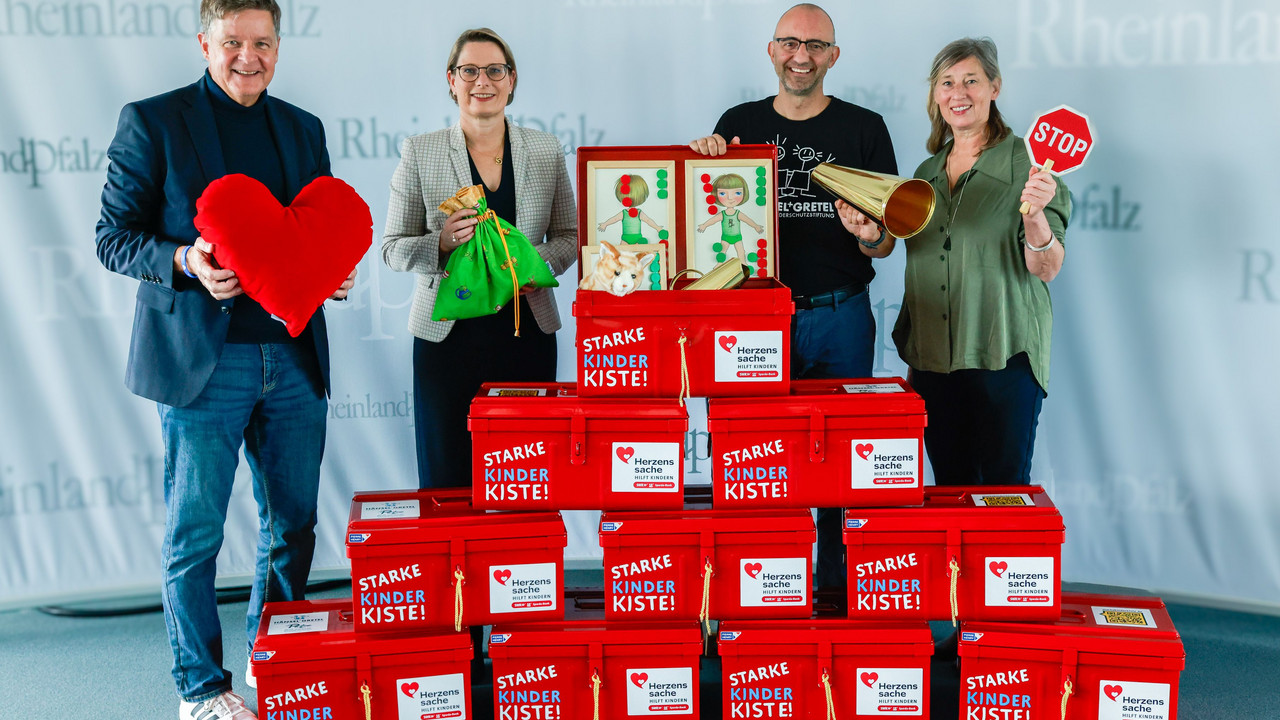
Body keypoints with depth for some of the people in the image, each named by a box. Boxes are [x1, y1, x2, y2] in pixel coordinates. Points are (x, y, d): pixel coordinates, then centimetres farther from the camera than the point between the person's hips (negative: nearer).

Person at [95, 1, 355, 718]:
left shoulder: (303, 129, 14)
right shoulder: (152, 122, 0)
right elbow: (114, 237, -2)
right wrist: (185, 263, -19)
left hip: (294, 356, 5)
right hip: (201, 361, -4)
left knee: (294, 524, 12)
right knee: (194, 534, 3)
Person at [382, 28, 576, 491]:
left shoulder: (546, 151, 8)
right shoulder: (419, 153, 3)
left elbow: (569, 238, 12)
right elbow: (393, 248, 4)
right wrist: (442, 243, -16)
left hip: (528, 330, 1)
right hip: (447, 334, -1)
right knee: (447, 481, 1)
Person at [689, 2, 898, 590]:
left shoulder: (864, 129, 6)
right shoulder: (739, 124, 9)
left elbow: (886, 243, 5)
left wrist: (869, 236, -18)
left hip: (840, 317, 0)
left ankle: (838, 594, 17)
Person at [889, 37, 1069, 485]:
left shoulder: (1027, 164, -6)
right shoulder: (927, 172, 11)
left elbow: (1047, 270, -12)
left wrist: (1034, 215, -31)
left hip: (1003, 355, -5)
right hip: (932, 357, 5)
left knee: (1005, 489, 2)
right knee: (949, 488, 12)